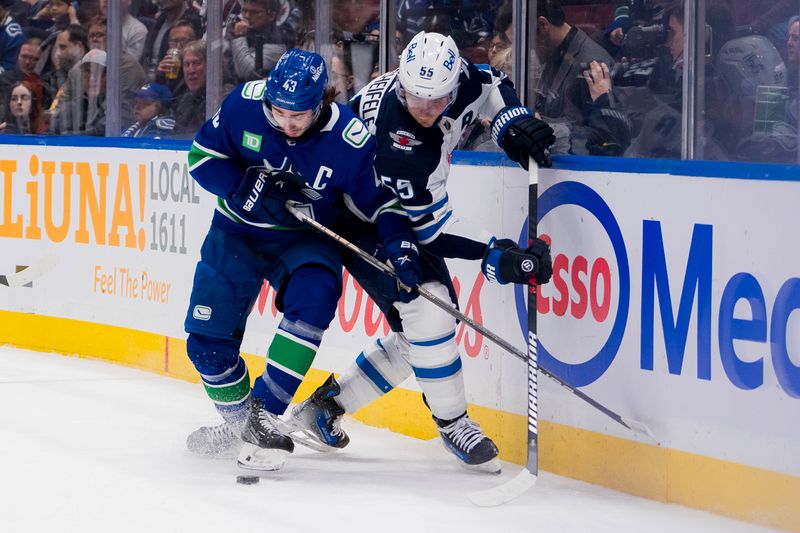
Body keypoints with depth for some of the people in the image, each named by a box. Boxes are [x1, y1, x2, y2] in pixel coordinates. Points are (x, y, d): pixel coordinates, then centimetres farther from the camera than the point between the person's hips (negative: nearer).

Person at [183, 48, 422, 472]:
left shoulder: (348, 139, -22)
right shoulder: (245, 103, -19)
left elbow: (380, 198, -10)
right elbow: (202, 155, -8)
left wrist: (398, 241, -27)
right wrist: (250, 189, -24)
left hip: (304, 238, -2)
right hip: (238, 231, 2)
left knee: (314, 298, -32)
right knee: (207, 338, -2)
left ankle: (265, 413, -22)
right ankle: (237, 420, 27)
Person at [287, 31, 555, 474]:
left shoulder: (451, 76, -19)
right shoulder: (392, 137, -37)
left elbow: (489, 86, 7)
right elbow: (429, 226, -32)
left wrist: (512, 123, -12)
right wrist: (497, 255, -37)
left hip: (404, 213, 8)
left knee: (418, 335, 7)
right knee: (427, 308, -24)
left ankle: (325, 404, 19)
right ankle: (452, 423, -9)